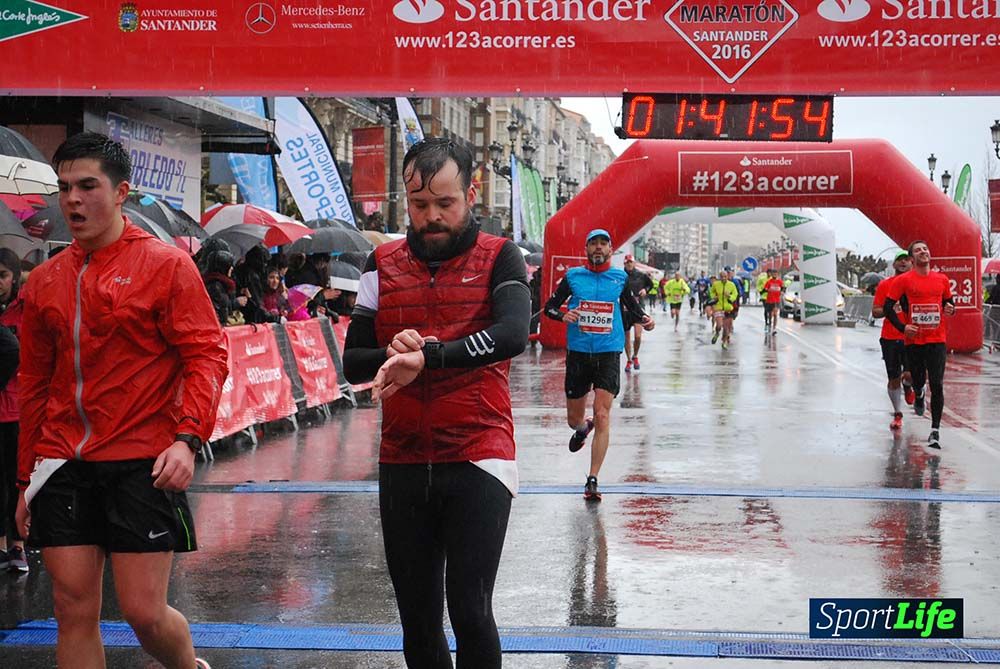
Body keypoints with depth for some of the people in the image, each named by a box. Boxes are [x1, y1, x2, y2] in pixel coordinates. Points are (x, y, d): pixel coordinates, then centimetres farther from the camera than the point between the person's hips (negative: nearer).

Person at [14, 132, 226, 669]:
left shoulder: (167, 265, -2)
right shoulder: (44, 281, 12)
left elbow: (206, 356, -6)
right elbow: (34, 383, 18)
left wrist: (187, 437, -21)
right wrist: (26, 479, 17)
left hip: (142, 463, -4)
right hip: (62, 465, 5)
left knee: (143, 613, -3)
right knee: (74, 613, 4)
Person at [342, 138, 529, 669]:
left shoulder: (498, 258, -1)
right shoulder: (383, 264, 8)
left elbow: (513, 334, -21)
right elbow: (352, 362, 5)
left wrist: (425, 356, -28)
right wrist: (393, 354, -16)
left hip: (477, 461, -3)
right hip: (402, 464, 4)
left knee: (469, 610, -9)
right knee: (417, 617, 11)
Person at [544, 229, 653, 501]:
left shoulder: (620, 278, 5)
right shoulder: (573, 276, 3)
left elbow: (632, 307, 17)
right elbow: (549, 307, 7)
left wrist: (644, 320, -5)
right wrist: (563, 315, -15)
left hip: (608, 353, -1)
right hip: (578, 353, 1)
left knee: (602, 416, -13)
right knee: (574, 418, 10)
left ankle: (592, 480, -9)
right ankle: (583, 429, 50)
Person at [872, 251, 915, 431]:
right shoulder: (884, 284, 5)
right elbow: (875, 312, 4)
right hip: (890, 338, 1)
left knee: (910, 374, -15)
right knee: (893, 379, 6)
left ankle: (907, 386, 23)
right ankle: (898, 414, 22)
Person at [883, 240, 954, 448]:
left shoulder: (942, 280, 8)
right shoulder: (903, 280, -3)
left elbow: (949, 301, 23)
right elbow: (887, 308, -1)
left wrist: (950, 308, -1)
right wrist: (903, 327, -12)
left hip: (937, 340, 1)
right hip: (913, 341, -1)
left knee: (937, 385, -7)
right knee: (918, 381, 11)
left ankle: (935, 430, -2)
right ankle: (918, 396, 50)